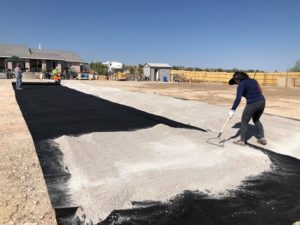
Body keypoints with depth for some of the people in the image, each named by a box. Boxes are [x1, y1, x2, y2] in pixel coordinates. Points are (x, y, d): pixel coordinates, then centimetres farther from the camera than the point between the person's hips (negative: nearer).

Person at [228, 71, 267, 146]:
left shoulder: (241, 84, -8)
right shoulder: (253, 80, 15)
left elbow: (238, 99, -17)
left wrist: (232, 110, -16)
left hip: (252, 104, -7)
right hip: (262, 102, 8)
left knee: (244, 121, 9)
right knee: (256, 120, 26)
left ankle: (242, 141, 14)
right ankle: (262, 138, 23)